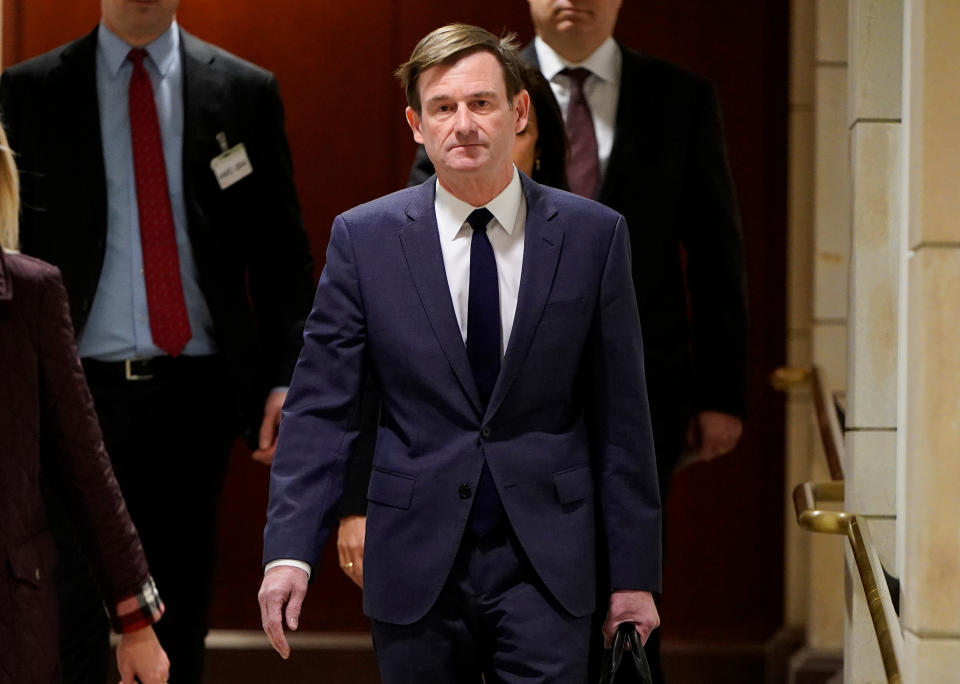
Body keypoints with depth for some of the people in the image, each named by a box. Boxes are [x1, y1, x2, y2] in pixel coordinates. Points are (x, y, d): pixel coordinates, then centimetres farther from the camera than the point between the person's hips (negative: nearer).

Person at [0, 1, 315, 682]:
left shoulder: (244, 91, 6)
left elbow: (282, 254, 6)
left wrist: (287, 378, -4)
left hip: (194, 394, 1)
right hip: (78, 391, -1)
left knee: (180, 628, 9)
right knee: (67, 629, -3)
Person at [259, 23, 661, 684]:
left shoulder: (593, 235, 1)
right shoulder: (364, 238, 1)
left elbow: (620, 418, 3)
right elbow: (319, 410, 0)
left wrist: (635, 575, 2)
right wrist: (290, 550, -11)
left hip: (544, 566, 0)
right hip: (415, 569, 0)